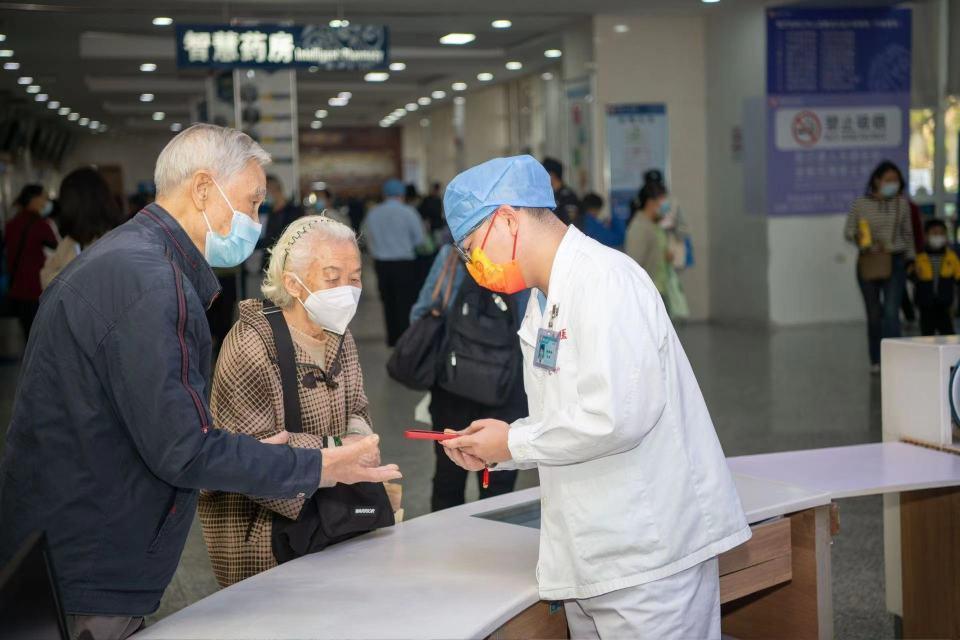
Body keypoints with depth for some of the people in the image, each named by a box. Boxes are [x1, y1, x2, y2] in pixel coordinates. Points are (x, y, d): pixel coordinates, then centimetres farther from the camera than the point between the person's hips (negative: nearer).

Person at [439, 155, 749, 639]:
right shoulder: (544, 299, 16)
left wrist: (514, 442, -12)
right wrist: (494, 450, 5)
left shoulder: (604, 279, -15)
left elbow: (616, 415, -24)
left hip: (648, 550, -9)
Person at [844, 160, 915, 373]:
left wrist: (910, 257, 14)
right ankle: (876, 361, 23)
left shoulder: (902, 203, 3)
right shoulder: (860, 204, -2)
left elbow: (908, 232, 13)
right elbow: (848, 231, 1)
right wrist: (860, 240, -18)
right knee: (874, 314, 8)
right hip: (868, 263, 0)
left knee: (891, 312, -13)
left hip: (895, 262, 0)